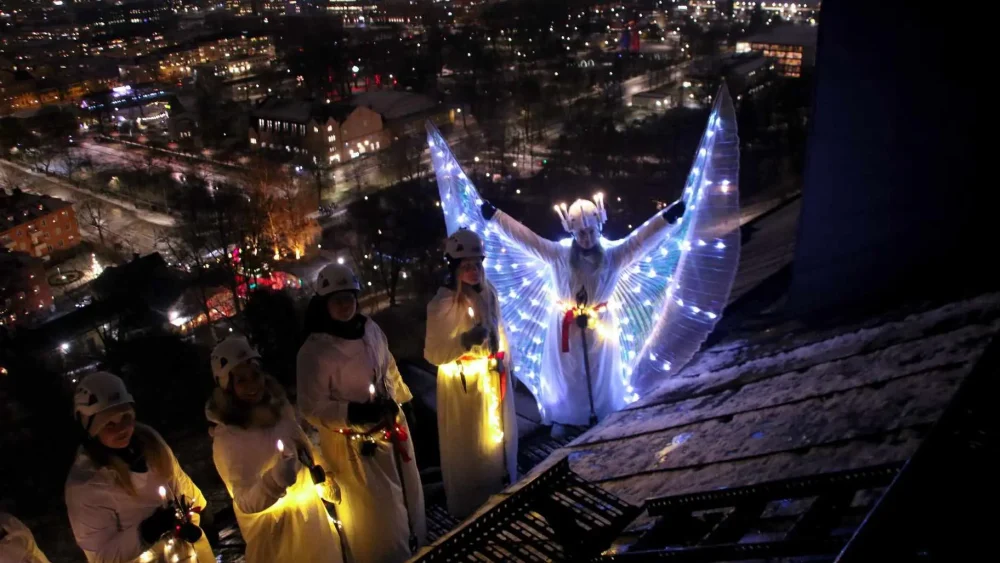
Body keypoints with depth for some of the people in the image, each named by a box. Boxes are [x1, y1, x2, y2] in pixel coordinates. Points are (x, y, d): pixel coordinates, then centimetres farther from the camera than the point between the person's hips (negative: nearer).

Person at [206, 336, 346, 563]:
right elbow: (245, 503, -27)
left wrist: (318, 472, 13)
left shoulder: (280, 407, -9)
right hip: (273, 528, -5)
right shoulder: (226, 439, -26)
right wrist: (275, 480, -44)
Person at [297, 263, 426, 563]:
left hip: (391, 427, 6)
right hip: (354, 443, -6)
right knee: (374, 512, 9)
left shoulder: (370, 329, -5)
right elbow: (313, 408, -17)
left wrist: (393, 401, -7)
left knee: (406, 492, 24)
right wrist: (355, 413, -28)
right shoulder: (314, 351, -21)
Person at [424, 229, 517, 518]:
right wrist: (465, 341, -34)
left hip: (493, 379, 6)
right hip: (464, 384, -6)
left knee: (499, 439, 20)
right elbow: (433, 353, -21)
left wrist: (506, 367, 14)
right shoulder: (443, 303, -21)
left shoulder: (488, 291, -2)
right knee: (471, 448, 7)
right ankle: (471, 508, 28)